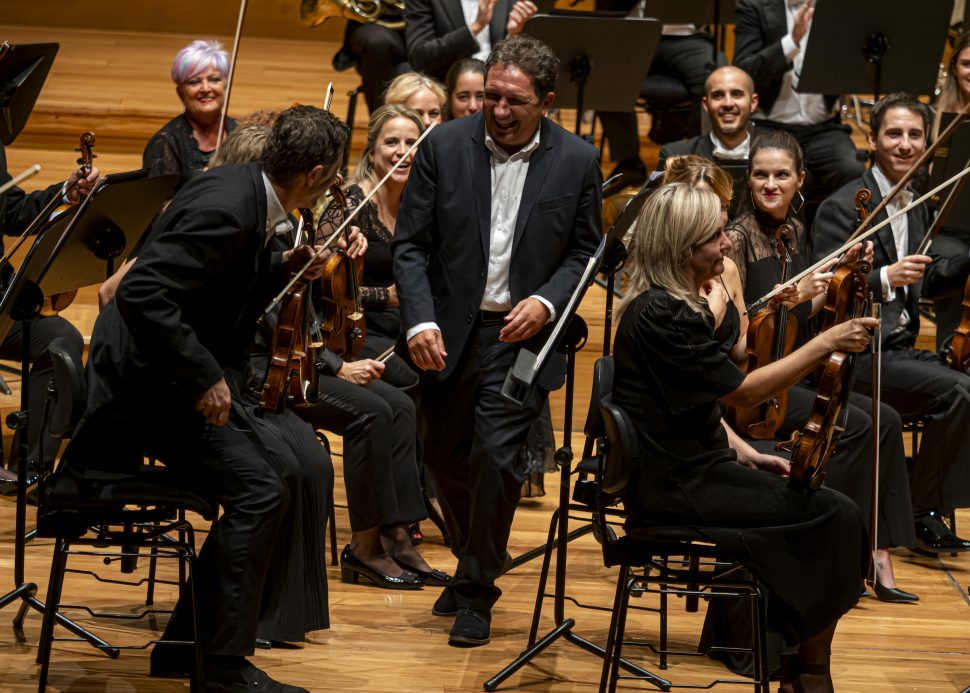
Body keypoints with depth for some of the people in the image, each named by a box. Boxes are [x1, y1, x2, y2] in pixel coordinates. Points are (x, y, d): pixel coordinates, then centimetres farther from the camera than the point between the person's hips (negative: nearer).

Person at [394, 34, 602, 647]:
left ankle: (477, 593, 3)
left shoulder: (578, 162, -5)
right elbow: (411, 245, -3)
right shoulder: (444, 147, -5)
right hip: (448, 333, 2)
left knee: (496, 456, -14)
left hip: (520, 333, -2)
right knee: (448, 459, 13)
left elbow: (585, 251, 6)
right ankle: (472, 566, 39)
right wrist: (421, 321, -16)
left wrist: (546, 301, -13)